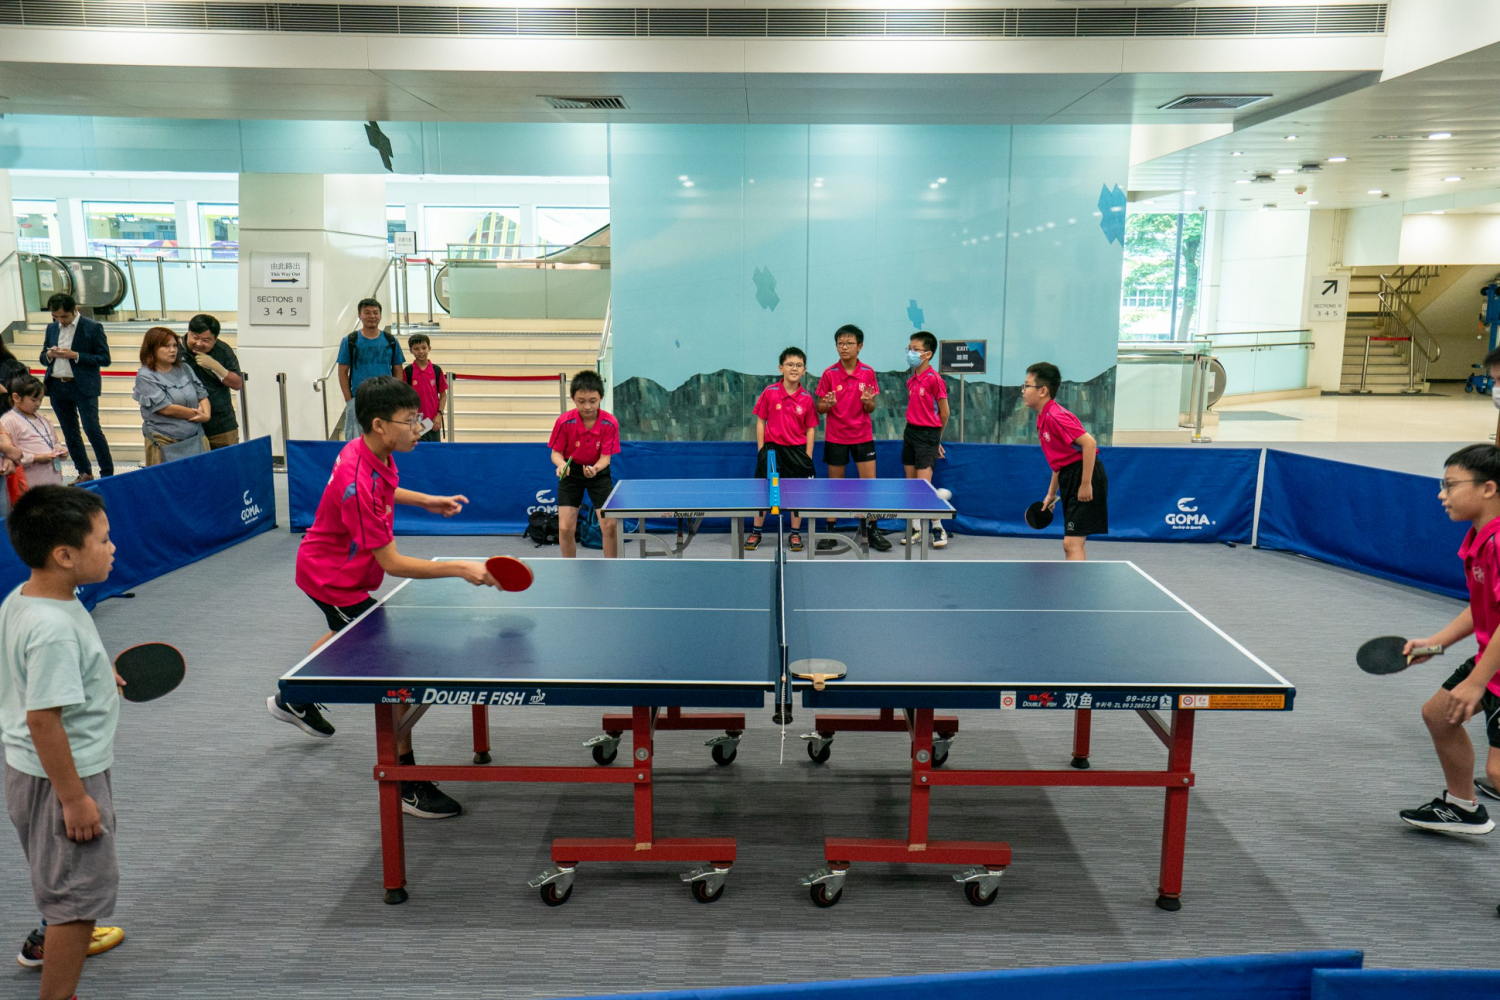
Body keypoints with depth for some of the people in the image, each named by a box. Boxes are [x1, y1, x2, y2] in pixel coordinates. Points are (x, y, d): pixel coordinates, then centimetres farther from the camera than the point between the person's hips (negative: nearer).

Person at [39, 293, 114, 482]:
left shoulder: (93, 328, -5)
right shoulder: (52, 328, 11)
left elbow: (105, 359, -8)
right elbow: (43, 358, 18)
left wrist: (75, 356, -18)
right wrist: (49, 355, -6)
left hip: (83, 387, -6)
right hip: (57, 387, 6)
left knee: (92, 430, -10)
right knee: (70, 433, 9)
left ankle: (107, 473, -2)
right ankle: (84, 473, 17)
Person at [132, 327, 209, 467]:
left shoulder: (185, 368, 11)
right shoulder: (145, 376, -5)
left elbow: (202, 396, 12)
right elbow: (166, 408, -11)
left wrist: (206, 415, -7)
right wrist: (196, 413, -4)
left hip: (195, 440, 5)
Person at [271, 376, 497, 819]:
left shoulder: (374, 453, -9)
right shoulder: (357, 482, -37)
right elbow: (393, 563, -36)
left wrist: (424, 500, 7)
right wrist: (459, 568, -40)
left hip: (331, 567, 11)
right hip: (334, 579, -10)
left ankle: (294, 699, 65)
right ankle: (406, 785, -8)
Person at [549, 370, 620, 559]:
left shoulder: (610, 423, -22)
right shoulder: (565, 422, -22)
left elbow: (605, 457, -19)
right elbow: (556, 452, -11)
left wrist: (595, 469, -41)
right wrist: (561, 464, -34)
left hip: (598, 471, 0)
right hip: (571, 471, 0)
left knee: (609, 525, -8)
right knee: (565, 528, -5)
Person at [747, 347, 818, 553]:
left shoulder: (807, 398, -2)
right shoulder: (769, 392, -4)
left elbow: (810, 428, 3)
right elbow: (760, 421, 2)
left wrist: (808, 456, -3)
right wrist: (761, 450, -2)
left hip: (797, 450, 1)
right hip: (772, 448, -1)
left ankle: (795, 534, 20)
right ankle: (755, 532, 17)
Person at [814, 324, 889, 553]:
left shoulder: (868, 373, -1)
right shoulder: (829, 374, -4)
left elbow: (871, 409, 4)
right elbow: (820, 408, 1)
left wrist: (868, 402, -18)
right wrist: (827, 404, -21)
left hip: (863, 435, 1)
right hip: (835, 437, -1)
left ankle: (872, 531, 9)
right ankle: (830, 532, 14)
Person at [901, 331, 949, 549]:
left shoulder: (934, 379, -13)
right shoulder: (911, 380, 9)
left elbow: (944, 413, -6)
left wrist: (935, 439, 3)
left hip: (927, 434, -8)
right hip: (910, 431, 8)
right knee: (910, 483, 8)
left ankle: (938, 529, 4)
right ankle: (916, 529, 17)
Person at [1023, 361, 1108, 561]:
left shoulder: (1055, 416, -18)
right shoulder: (1043, 418, 12)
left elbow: (1089, 443, -26)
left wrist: (1086, 484, -25)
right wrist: (1051, 493, 22)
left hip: (1085, 477, -10)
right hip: (1070, 479, 10)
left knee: (1072, 543, -13)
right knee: (1073, 544, 15)